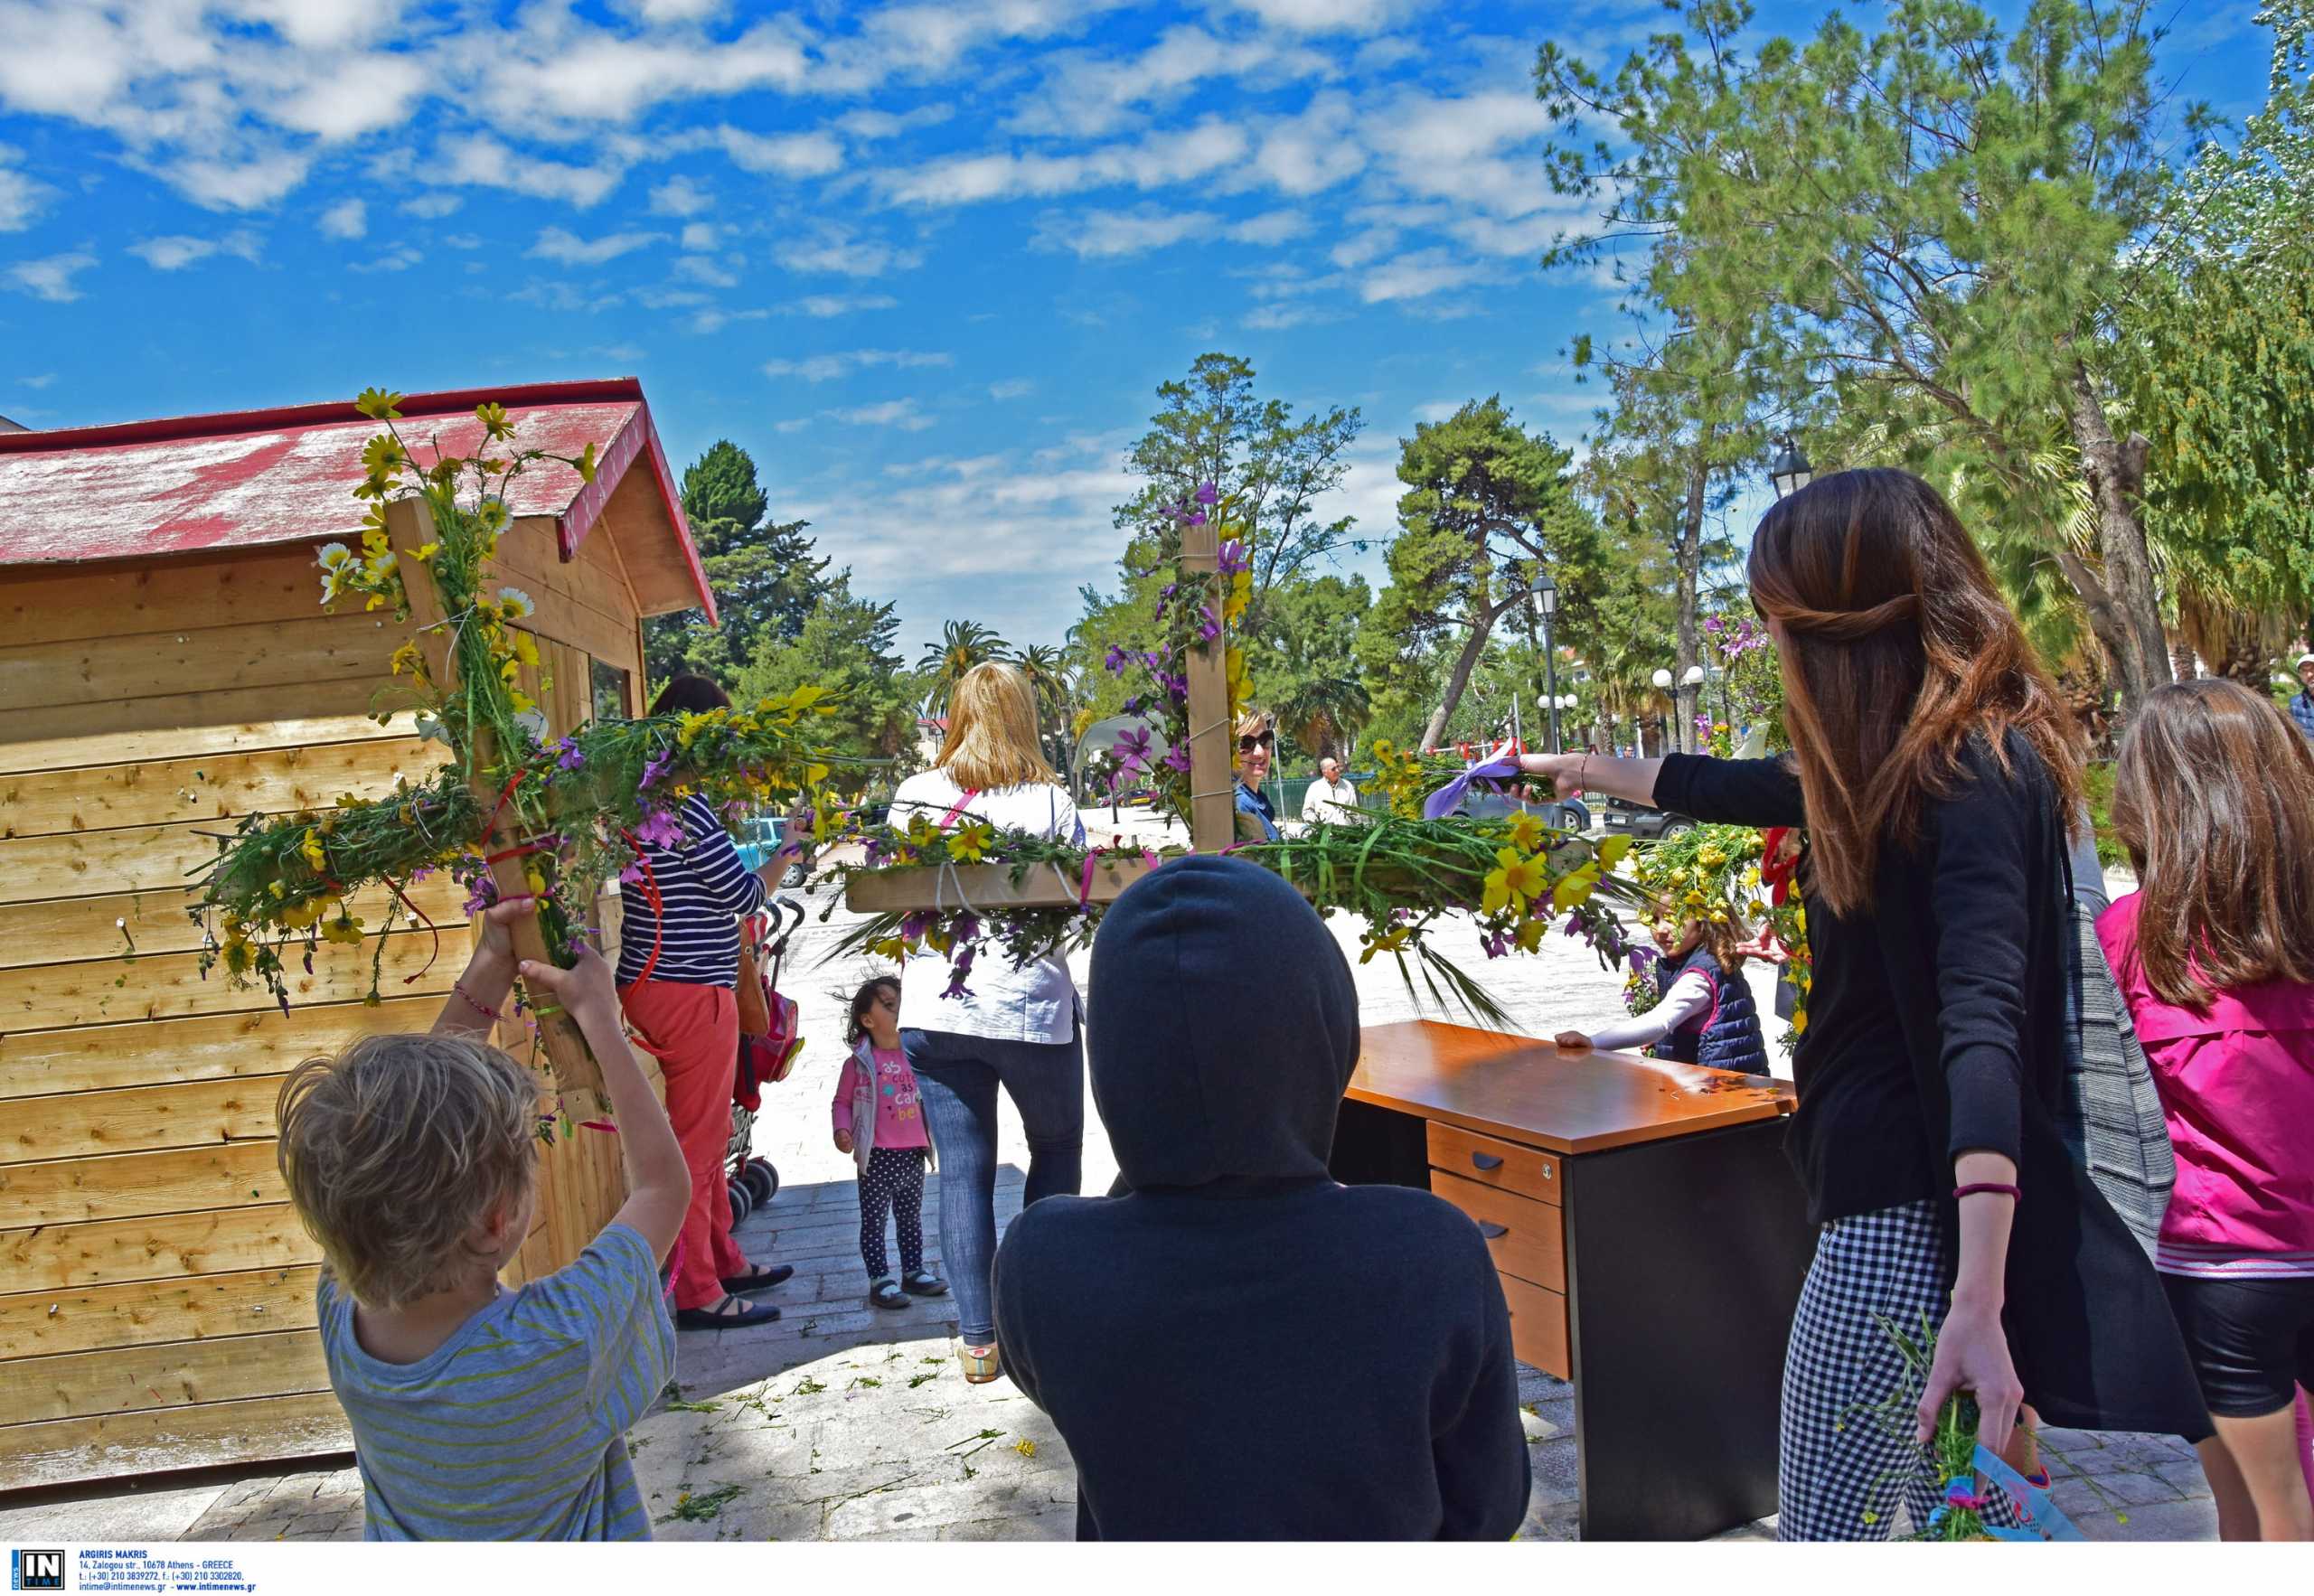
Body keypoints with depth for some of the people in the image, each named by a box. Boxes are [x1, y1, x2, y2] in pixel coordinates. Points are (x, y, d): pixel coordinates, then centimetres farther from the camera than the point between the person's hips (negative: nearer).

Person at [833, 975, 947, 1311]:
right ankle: (880, 1280, 12)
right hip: (878, 1158, -5)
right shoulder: (859, 1063, -9)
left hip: (914, 1154, 5)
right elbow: (841, 1102, 0)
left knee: (911, 1217, 17)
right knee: (874, 1220, 3)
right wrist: (842, 1130, -16)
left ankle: (914, 1271, 29)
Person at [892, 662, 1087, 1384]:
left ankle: (979, 1340, 13)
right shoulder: (1049, 802, -7)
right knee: (1057, 1147, 21)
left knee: (961, 1169, 8)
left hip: (932, 1010, 2)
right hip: (1032, 1006, -2)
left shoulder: (913, 796, 0)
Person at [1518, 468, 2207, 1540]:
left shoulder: (1968, 772, -18)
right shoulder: (1906, 760, 10)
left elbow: (1980, 1028, -29)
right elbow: (1759, 788, 27)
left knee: (1822, 1533, -1)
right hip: (1897, 1185, 9)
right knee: (1961, 1509, 20)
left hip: (1913, 1218, -9)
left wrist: (1978, 1300, -36)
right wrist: (1596, 770, 39)